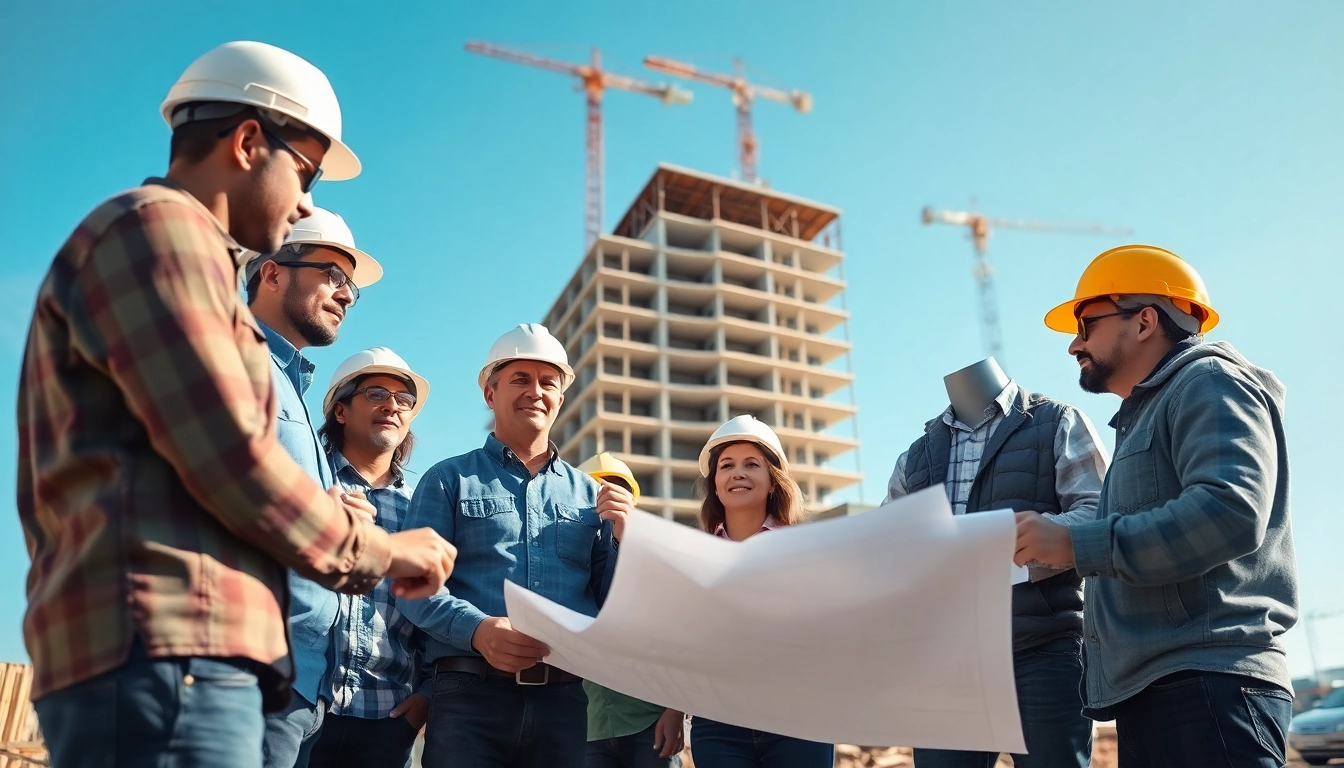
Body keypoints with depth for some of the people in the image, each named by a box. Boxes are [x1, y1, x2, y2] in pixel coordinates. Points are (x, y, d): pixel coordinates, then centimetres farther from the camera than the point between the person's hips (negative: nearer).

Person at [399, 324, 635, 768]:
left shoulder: (590, 494, 16)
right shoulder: (449, 480, 8)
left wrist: (624, 537, -2)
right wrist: (478, 630, -21)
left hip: (568, 698, 3)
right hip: (471, 695, -2)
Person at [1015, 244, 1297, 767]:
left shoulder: (1208, 383, -4)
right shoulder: (1146, 416, 26)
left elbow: (1231, 510, -22)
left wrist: (1075, 544, -19)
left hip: (1206, 684, -10)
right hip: (1153, 689, 10)